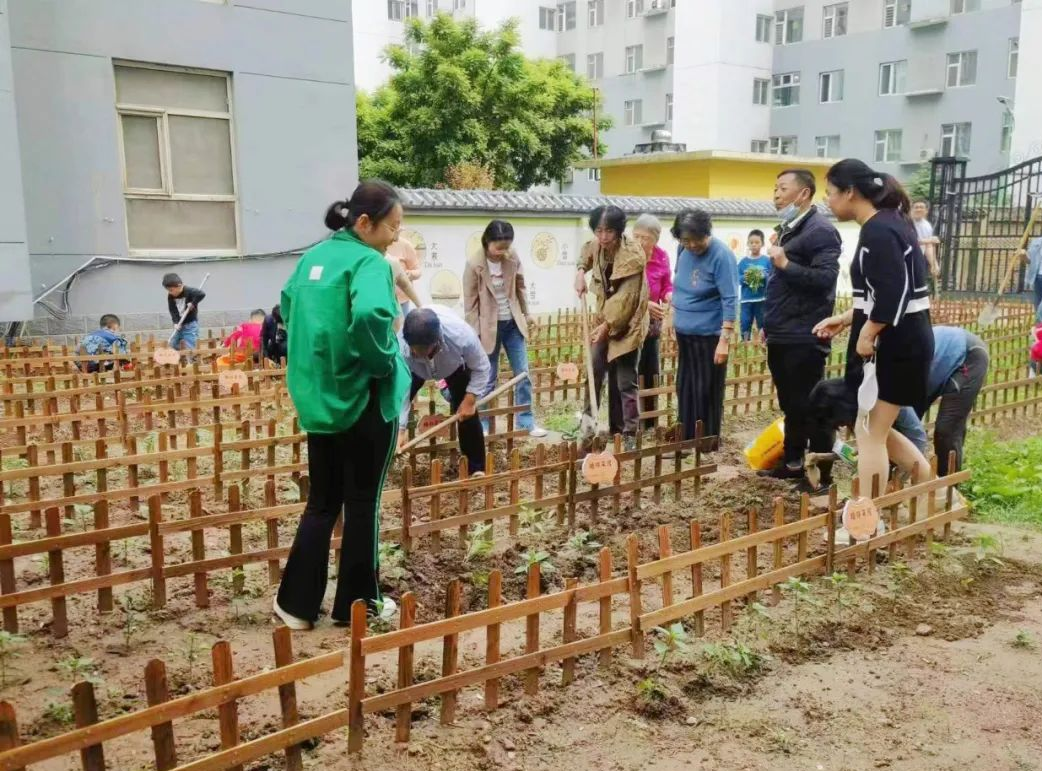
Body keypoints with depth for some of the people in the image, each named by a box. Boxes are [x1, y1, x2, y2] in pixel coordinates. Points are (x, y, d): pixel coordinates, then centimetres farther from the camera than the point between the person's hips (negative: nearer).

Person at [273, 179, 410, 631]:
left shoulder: (314, 256, 9)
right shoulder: (368, 262, -16)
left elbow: (287, 306, 22)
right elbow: (369, 316, -35)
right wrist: (385, 364, -19)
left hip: (318, 400, 7)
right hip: (364, 400, -7)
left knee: (321, 502, 16)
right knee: (362, 504, 8)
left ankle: (295, 603, 19)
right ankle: (357, 603, 20)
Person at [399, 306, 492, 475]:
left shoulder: (461, 335, -45)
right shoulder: (401, 347, -43)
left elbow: (481, 368, -26)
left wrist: (470, 399, -32)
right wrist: (399, 429, -38)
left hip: (454, 366, -1)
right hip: (414, 370, 1)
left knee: (467, 414, -11)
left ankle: (477, 469, 5)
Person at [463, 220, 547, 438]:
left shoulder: (512, 257, -6)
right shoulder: (474, 264, -17)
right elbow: (470, 302, -12)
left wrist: (526, 313, 18)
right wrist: (474, 334, -12)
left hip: (513, 323, 4)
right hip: (489, 325, -4)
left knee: (523, 373, 7)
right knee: (488, 379, 3)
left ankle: (526, 422, 17)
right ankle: (482, 426, 15)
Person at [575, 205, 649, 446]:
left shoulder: (633, 255, -23)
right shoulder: (597, 246, -2)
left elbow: (626, 297, -24)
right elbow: (586, 252, 24)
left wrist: (607, 325, -25)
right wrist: (581, 272, 5)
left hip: (626, 323, -7)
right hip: (604, 318, 7)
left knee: (625, 382, -4)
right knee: (594, 371, 14)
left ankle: (630, 433, 5)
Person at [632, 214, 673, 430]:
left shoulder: (662, 257, -4)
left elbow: (667, 286, 5)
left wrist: (670, 296, -17)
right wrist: (643, 302, -26)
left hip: (651, 322, 5)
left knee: (650, 372, 12)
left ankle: (650, 422, 26)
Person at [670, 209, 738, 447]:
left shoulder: (721, 255, -16)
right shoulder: (684, 253, 5)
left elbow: (730, 300, -19)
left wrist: (724, 339, -23)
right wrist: (674, 323, 15)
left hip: (709, 336, -7)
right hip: (685, 334, 7)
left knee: (706, 392, 2)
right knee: (685, 388, 13)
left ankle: (707, 443, 14)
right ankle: (686, 440, 25)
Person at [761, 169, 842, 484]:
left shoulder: (821, 230, -12)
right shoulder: (788, 229, 17)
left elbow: (826, 278, -23)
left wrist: (784, 264, -25)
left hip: (804, 338, -9)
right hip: (782, 336, 9)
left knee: (809, 405, -3)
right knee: (790, 404, 16)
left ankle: (820, 471, 6)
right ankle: (793, 462, 27)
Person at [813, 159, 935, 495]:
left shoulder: (878, 231, -17)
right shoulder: (887, 224, 15)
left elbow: (893, 293, -26)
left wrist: (866, 335, -17)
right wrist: (846, 319, 17)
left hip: (894, 344, -10)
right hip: (899, 341, 10)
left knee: (870, 434, -1)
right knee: (875, 429, 18)